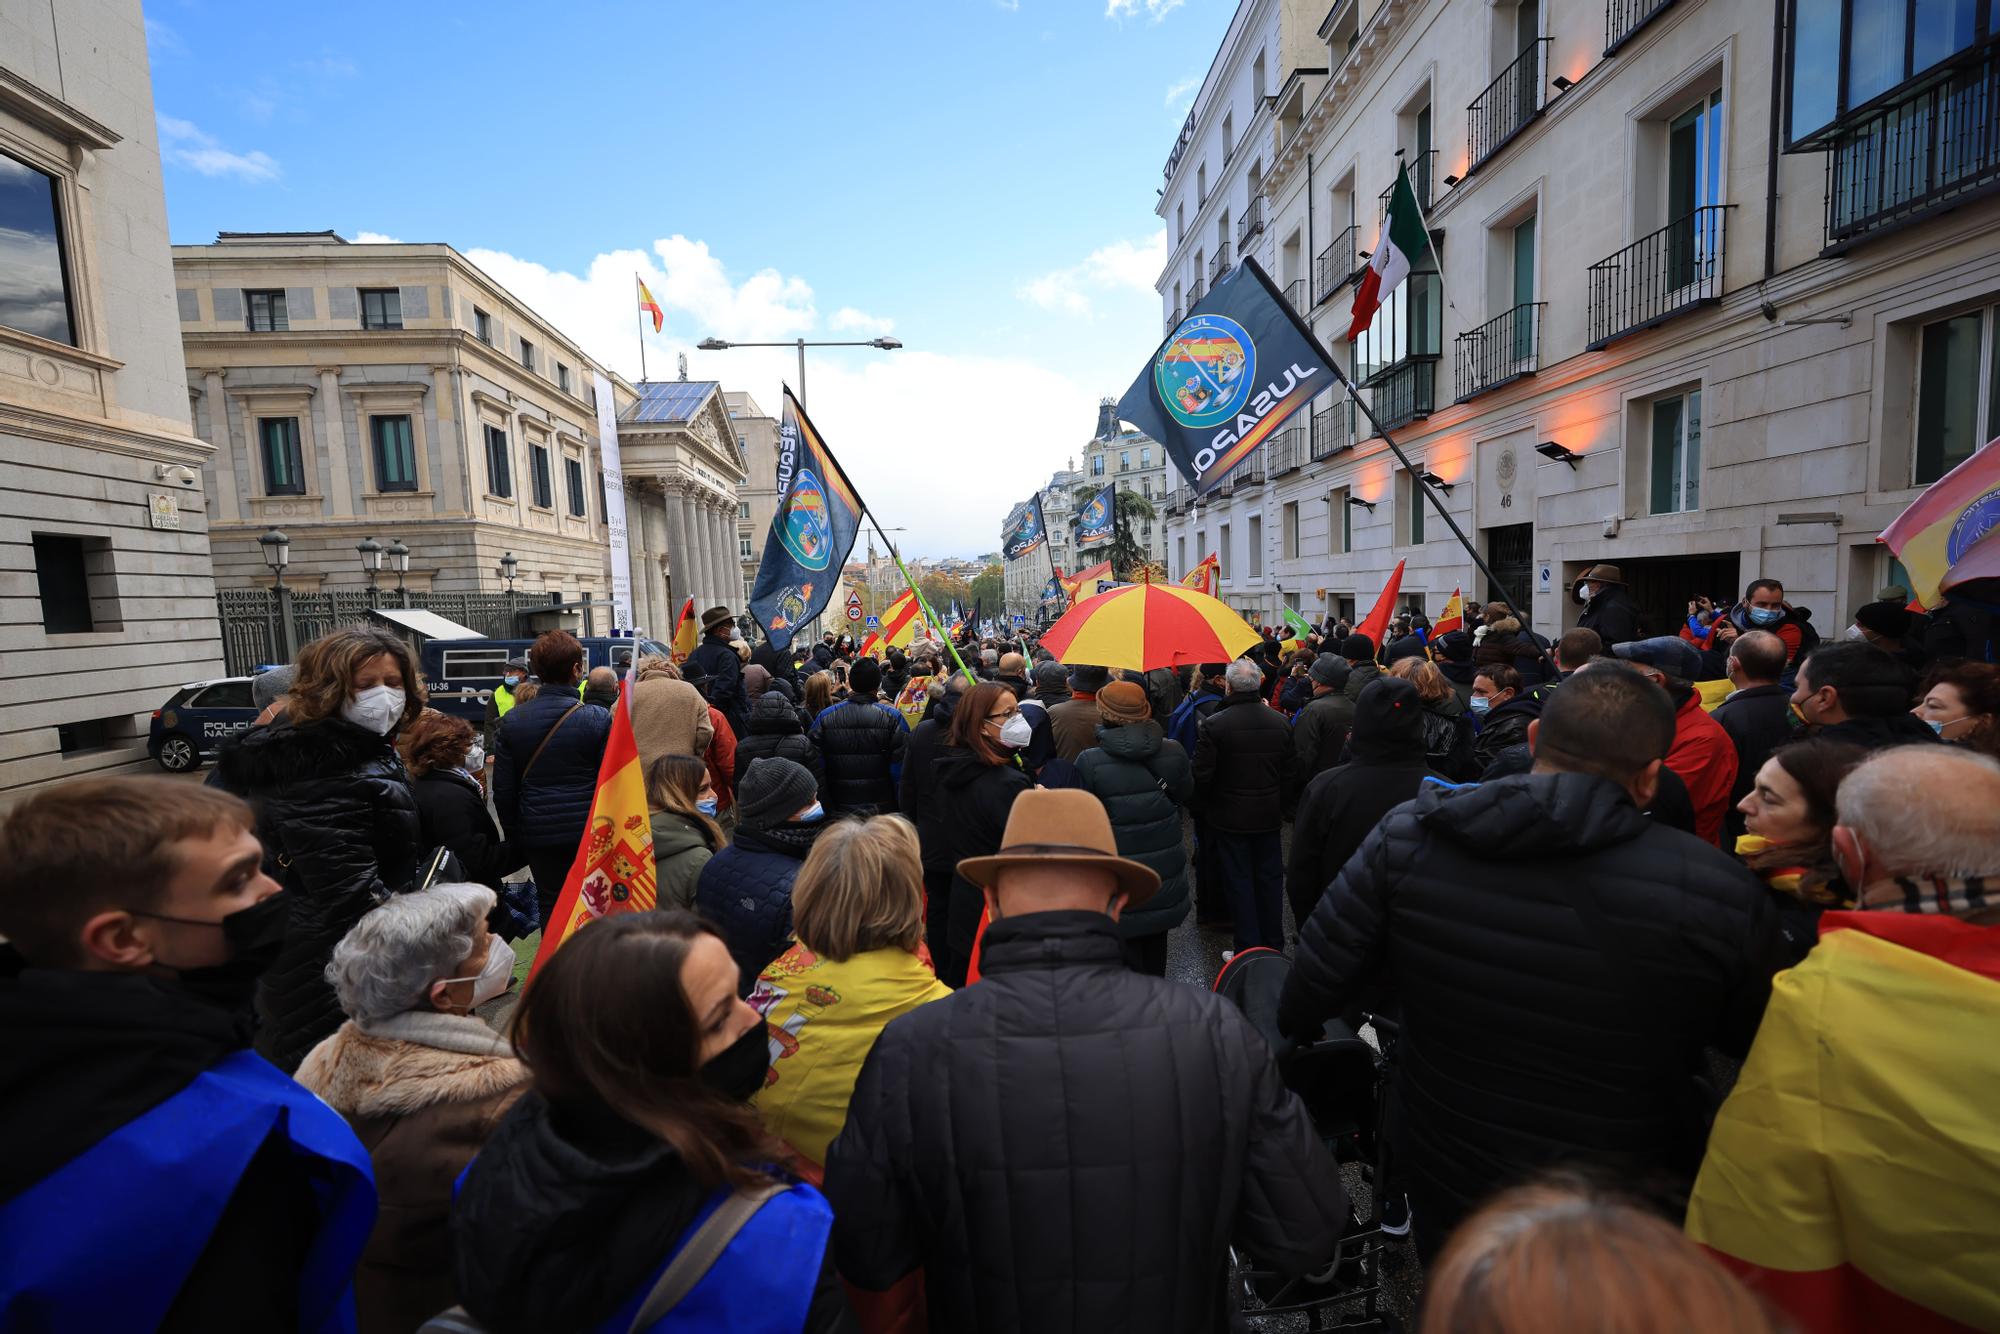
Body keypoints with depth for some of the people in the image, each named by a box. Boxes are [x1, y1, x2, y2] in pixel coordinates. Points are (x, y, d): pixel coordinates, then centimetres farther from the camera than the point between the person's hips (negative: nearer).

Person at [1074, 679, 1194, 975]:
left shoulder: (1089, 762, -21)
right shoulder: (1174, 751, -9)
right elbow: (1185, 795, 9)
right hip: (1166, 874, 4)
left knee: (1125, 953, 12)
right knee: (1155, 943, 24)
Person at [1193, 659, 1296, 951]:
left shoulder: (1213, 724, -17)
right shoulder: (1280, 722, -2)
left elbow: (1202, 776, -14)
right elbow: (1289, 774, 5)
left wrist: (1203, 807, 4)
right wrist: (1281, 804, 17)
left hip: (1229, 817, -4)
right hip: (1269, 817, 4)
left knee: (1239, 883, 6)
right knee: (1270, 879, 15)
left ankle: (1248, 950, 13)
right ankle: (1274, 947, 27)